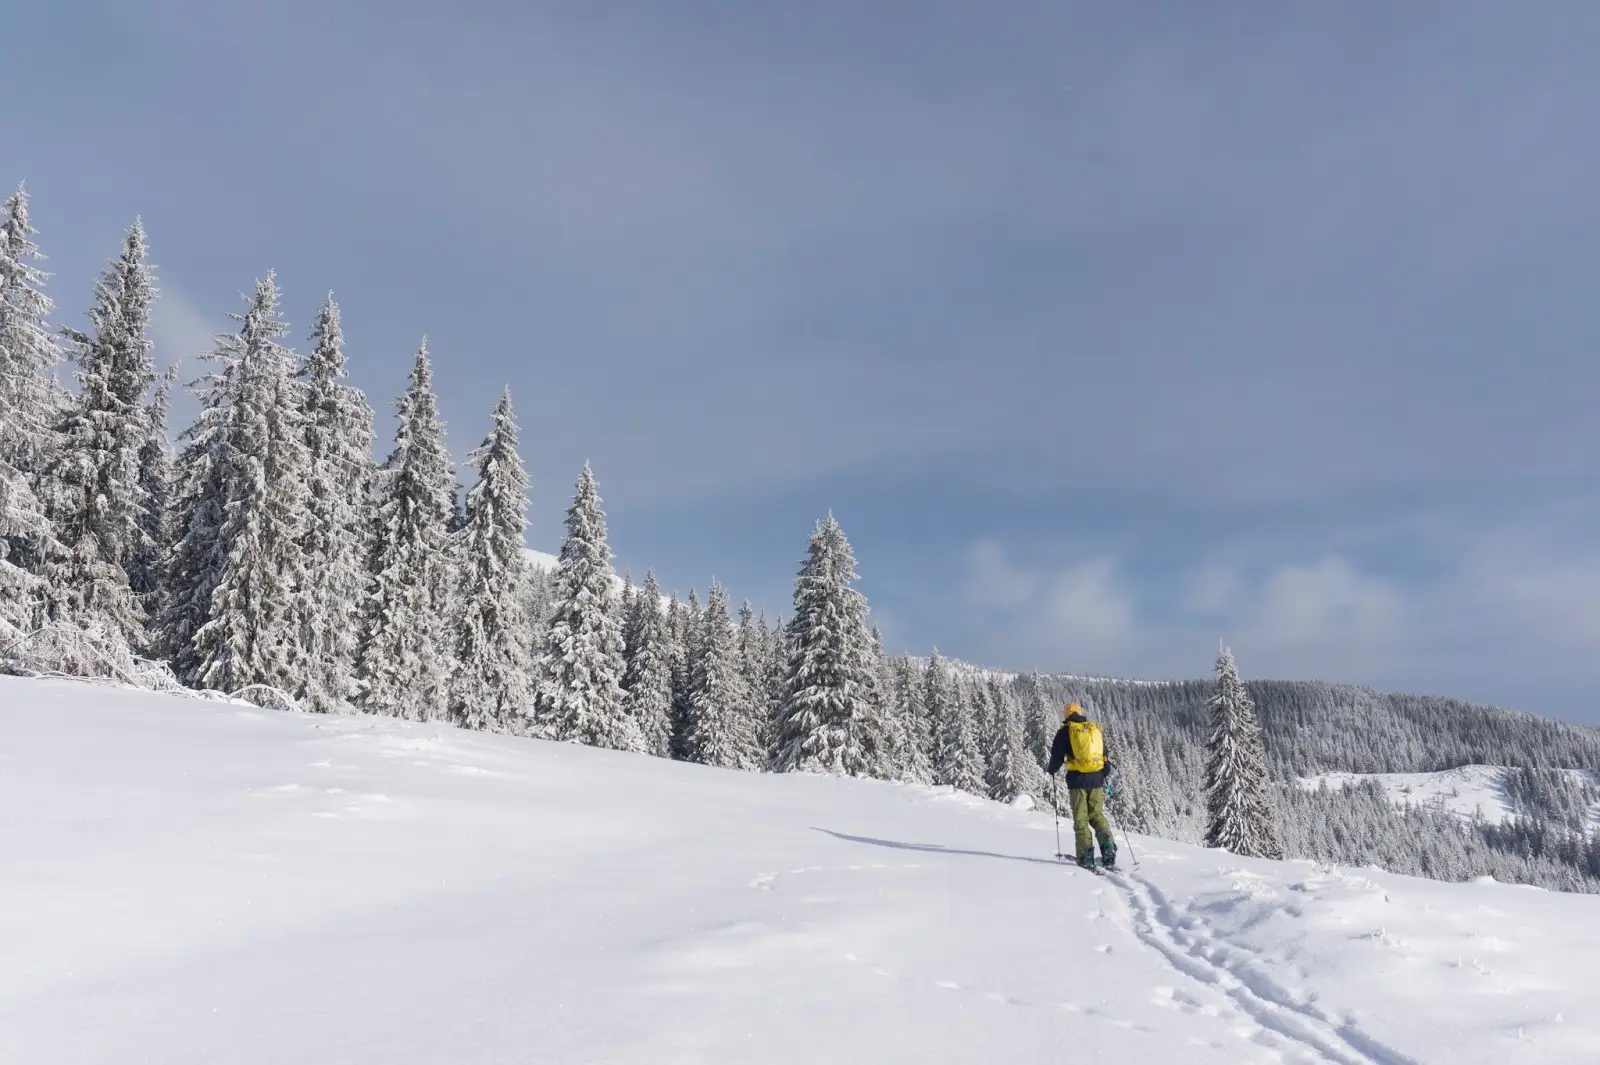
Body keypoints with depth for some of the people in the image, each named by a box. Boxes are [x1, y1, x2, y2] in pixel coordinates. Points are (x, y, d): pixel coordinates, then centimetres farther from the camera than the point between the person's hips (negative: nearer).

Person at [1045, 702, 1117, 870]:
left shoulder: (1065, 731, 0)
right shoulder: (1097, 730, 11)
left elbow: (1057, 757, 0)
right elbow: (1105, 757, 16)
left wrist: (1050, 769, 20)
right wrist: (1104, 775, 30)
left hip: (1077, 780, -3)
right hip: (1096, 779, 3)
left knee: (1081, 818, 4)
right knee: (1097, 814, 14)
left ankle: (1086, 856, -4)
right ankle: (1108, 847, -5)